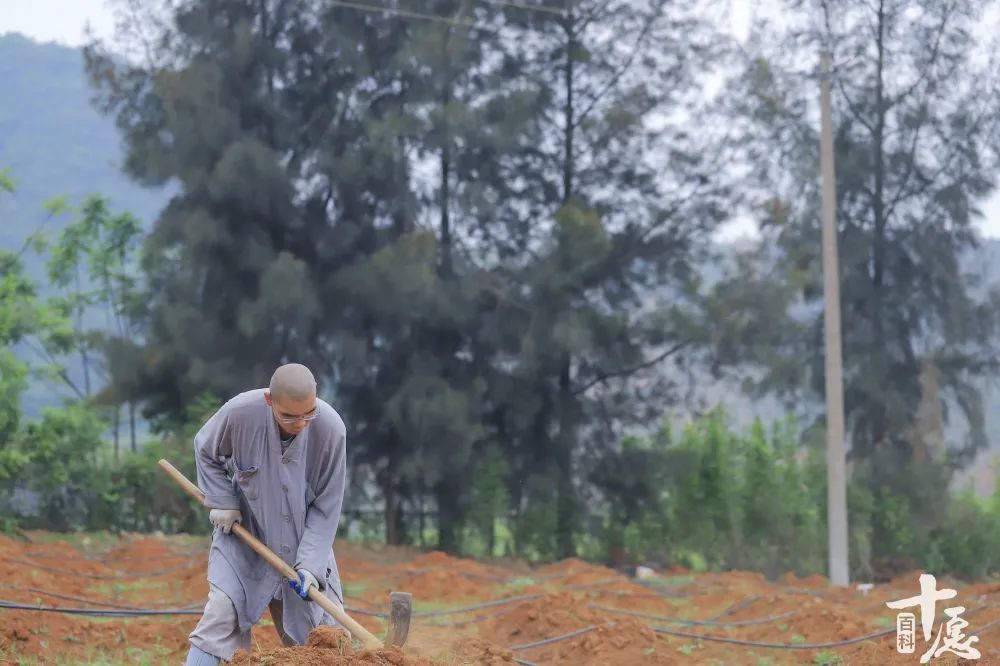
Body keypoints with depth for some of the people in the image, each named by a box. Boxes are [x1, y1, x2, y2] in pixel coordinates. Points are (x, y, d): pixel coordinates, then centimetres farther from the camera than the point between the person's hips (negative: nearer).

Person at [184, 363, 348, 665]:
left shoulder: (331, 429, -25)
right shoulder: (239, 413, -26)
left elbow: (326, 506, -14)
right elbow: (205, 451, -1)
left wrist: (310, 563, -20)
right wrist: (222, 501, -10)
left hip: (304, 538, 1)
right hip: (243, 532, -1)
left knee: (328, 627, 4)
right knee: (222, 612, -16)